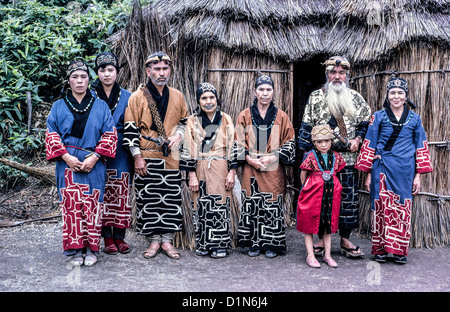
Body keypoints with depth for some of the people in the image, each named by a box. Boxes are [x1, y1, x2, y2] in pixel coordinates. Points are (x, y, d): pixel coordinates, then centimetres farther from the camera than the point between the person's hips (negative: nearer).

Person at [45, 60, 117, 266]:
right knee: (71, 206, -2)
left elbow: (110, 135, 4)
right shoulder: (58, 106, 12)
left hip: (93, 164, 0)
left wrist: (94, 157, -9)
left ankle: (91, 249, 9)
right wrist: (67, 157, -9)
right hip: (67, 163, 1)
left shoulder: (100, 106, 10)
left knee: (93, 206, -1)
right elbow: (51, 134, 5)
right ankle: (75, 249, 7)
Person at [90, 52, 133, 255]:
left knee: (122, 194, 1)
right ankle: (107, 238, 9)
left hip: (120, 153, 1)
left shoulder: (126, 97, 9)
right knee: (103, 195, 0)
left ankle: (120, 236, 11)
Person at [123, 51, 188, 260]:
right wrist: (137, 156, -9)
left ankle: (167, 239, 17)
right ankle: (154, 240, 16)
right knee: (148, 199, 2)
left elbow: (185, 120, 20)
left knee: (171, 198, 4)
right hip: (147, 158, -2)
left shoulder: (177, 96, 9)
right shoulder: (137, 97, -1)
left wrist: (178, 135, -1)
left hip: (171, 157, 3)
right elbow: (130, 129, -3)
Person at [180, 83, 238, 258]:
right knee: (201, 206, 1)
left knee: (221, 206, -2)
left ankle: (220, 245, 8)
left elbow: (232, 147, 4)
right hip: (200, 170, 0)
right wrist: (192, 175, -5)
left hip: (221, 170, 0)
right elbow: (189, 150, 2)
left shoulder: (225, 119, 7)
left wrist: (232, 172, -4)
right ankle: (203, 244, 13)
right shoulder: (193, 121, 6)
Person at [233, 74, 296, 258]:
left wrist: (273, 157, -9)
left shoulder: (281, 117, 6)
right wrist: (249, 158, -9)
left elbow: (290, 143, 5)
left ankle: (271, 244, 12)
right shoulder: (244, 116, 6)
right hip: (251, 170, 1)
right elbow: (238, 143, 6)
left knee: (273, 207, 1)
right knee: (251, 206, 2)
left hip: (274, 170, 0)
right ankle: (254, 243, 14)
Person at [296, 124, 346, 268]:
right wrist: (306, 189, 6)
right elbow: (303, 174, -1)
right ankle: (310, 256, 13)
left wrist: (330, 186, 11)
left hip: (331, 194, 4)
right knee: (310, 225, 3)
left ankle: (327, 255, 21)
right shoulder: (311, 157, -9)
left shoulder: (336, 157, 3)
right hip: (313, 194, -4)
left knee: (329, 224, 11)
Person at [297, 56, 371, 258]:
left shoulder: (355, 98, 9)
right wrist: (306, 151, -1)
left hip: (348, 158, 1)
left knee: (348, 198, 3)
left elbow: (366, 122, 16)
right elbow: (306, 126, 4)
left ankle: (345, 239, 16)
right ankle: (322, 238, 16)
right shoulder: (315, 97, 5)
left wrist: (358, 139, -2)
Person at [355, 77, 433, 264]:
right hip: (382, 169, -1)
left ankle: (400, 250, 14)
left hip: (405, 171, 1)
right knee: (382, 207, -1)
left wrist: (418, 176, 5)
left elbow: (421, 147, 10)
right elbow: (369, 145, 4)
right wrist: (369, 174, 1)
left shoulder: (414, 119, 9)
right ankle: (380, 249, 9)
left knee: (403, 208, 3)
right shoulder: (378, 117, 4)